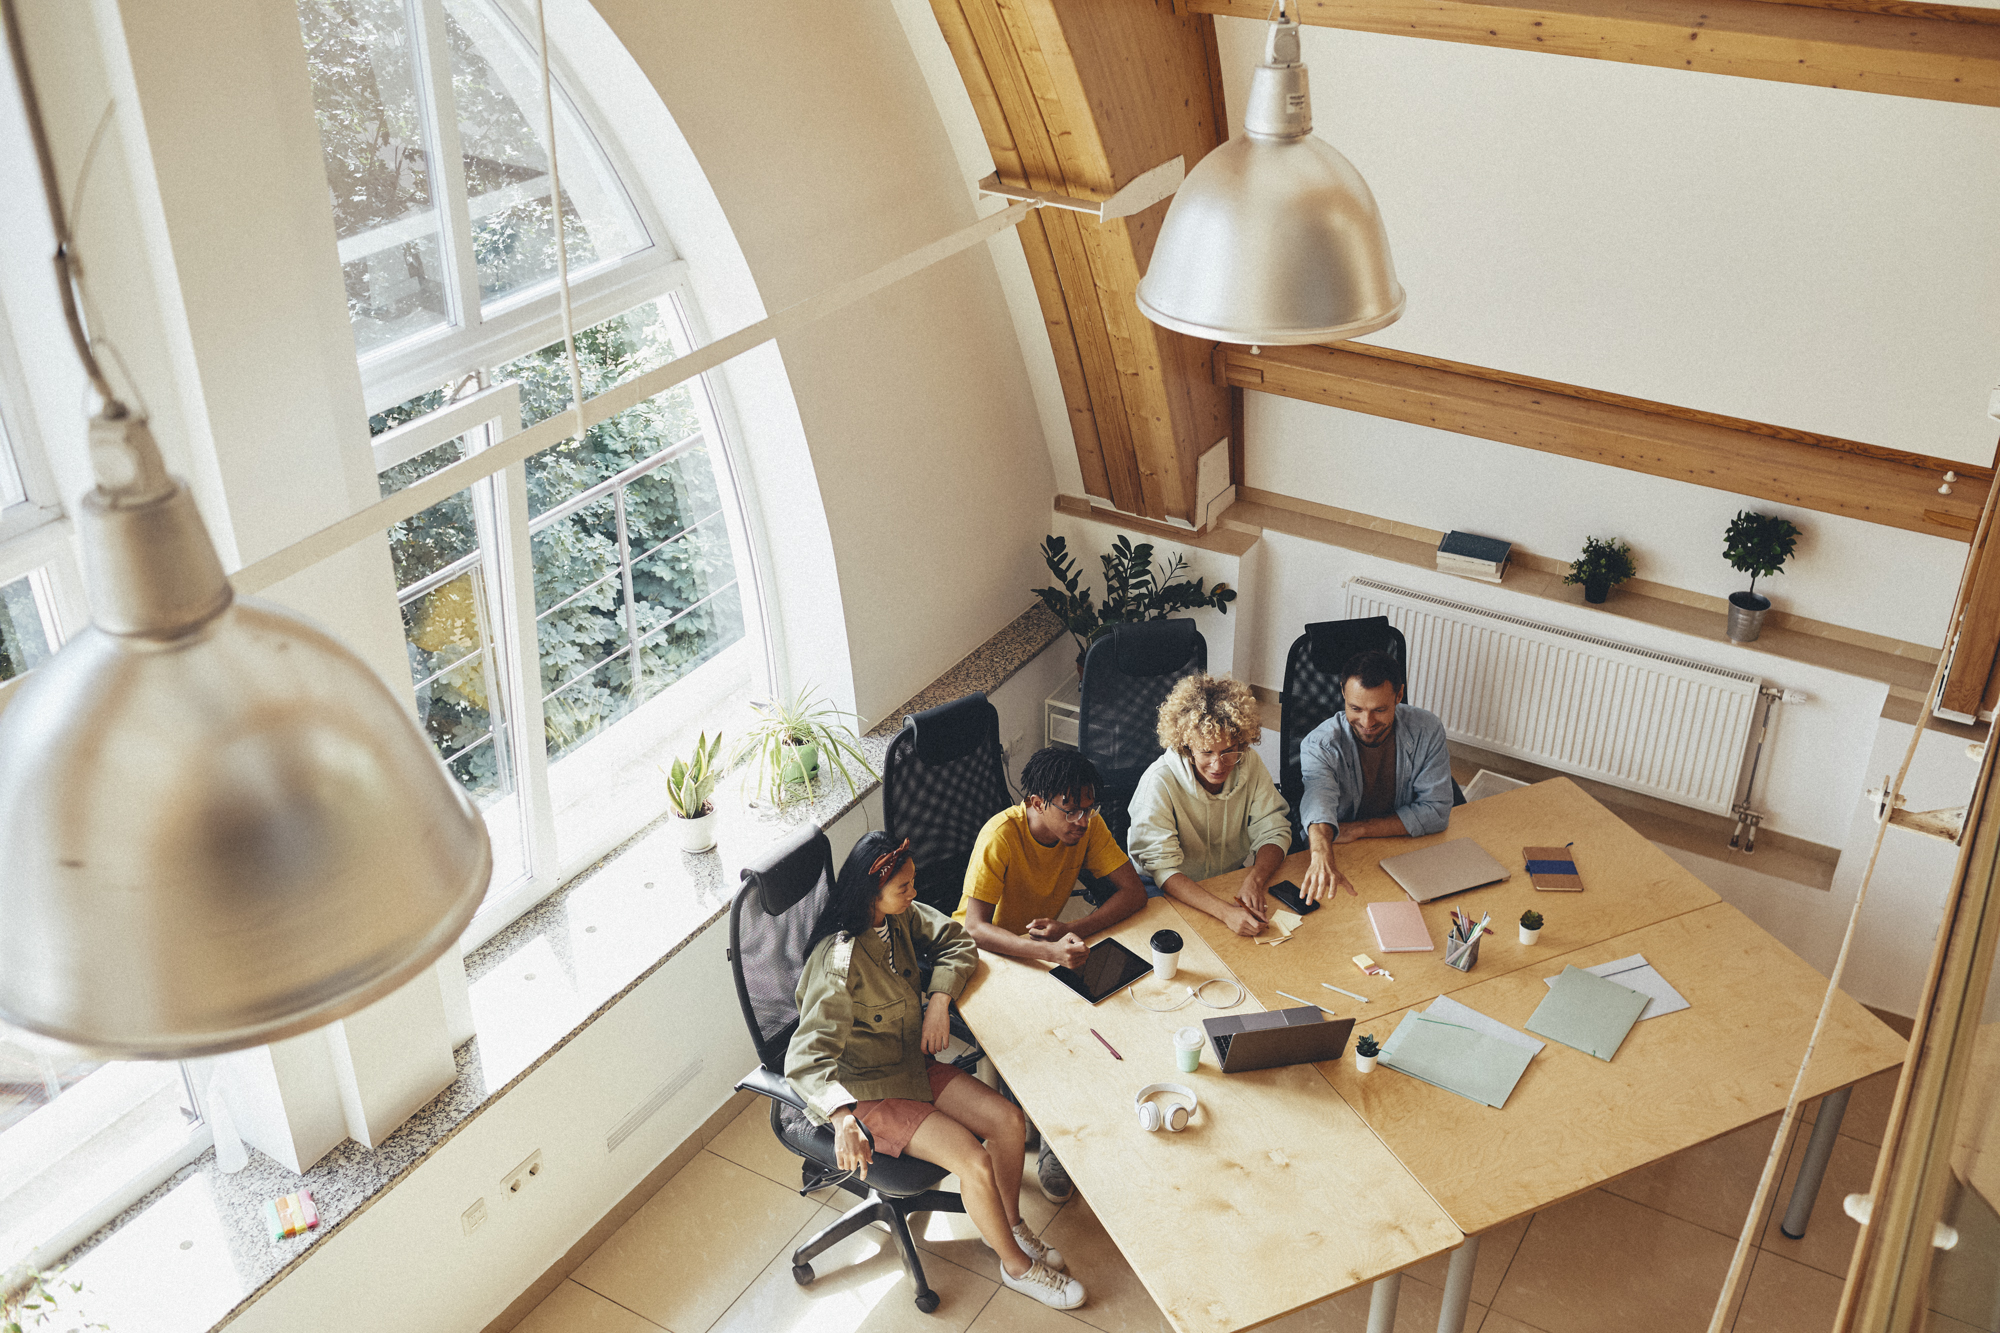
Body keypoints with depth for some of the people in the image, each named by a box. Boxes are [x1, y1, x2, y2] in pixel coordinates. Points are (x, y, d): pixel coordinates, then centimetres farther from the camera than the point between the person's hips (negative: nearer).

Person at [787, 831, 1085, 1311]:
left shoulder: (900, 916, -8)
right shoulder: (840, 964, -32)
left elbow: (955, 942, 7)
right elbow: (807, 1058, -38)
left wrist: (939, 1000, -11)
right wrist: (844, 1120, -54)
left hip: (913, 1064, 8)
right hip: (866, 1090, -8)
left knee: (1009, 1122, -4)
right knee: (974, 1161, -18)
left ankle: (1006, 1226, 21)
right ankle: (1017, 1266, 7)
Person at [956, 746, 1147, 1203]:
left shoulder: (1087, 824, -15)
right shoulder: (1000, 836, -30)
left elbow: (1134, 891, -18)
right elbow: (975, 927, -37)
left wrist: (1072, 931, -34)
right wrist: (1050, 951, -53)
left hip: (1042, 939, 5)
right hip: (987, 952, -5)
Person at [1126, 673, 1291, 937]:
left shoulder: (1249, 764, -9)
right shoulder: (1159, 782, -24)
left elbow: (1273, 832, -3)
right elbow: (1162, 868, -28)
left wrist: (1254, 881, -25)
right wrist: (1225, 912, -42)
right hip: (1175, 894, -4)